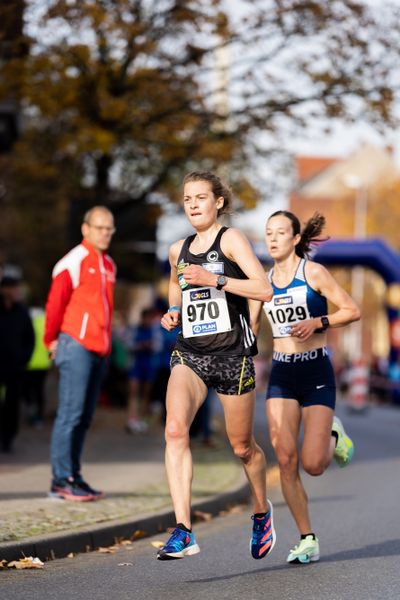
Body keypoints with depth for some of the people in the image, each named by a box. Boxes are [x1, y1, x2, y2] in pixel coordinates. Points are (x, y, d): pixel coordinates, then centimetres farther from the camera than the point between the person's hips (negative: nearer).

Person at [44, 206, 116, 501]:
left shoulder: (109, 265, 17)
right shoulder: (75, 261, -8)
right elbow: (55, 302, -8)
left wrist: (106, 341, 16)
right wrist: (52, 340, -2)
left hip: (99, 350, 8)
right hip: (76, 347, -8)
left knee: (84, 418, 9)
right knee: (70, 414, -9)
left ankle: (74, 476, 14)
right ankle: (61, 480, -8)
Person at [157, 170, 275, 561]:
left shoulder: (230, 239, -5)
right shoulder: (178, 250, 11)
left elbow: (265, 289, -15)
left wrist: (216, 280, -23)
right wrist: (173, 311, 13)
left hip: (232, 354, -3)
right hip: (189, 354, 4)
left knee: (242, 446, 10)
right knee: (175, 430, -22)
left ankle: (261, 511, 40)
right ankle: (183, 533, -26)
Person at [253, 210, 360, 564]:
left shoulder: (313, 273, -5)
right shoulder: (265, 280, 9)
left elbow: (352, 310, -5)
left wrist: (317, 323, -18)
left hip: (316, 373, -4)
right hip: (281, 375, 4)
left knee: (313, 465, -11)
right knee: (286, 460, -8)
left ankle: (333, 438, 25)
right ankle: (307, 540, 2)